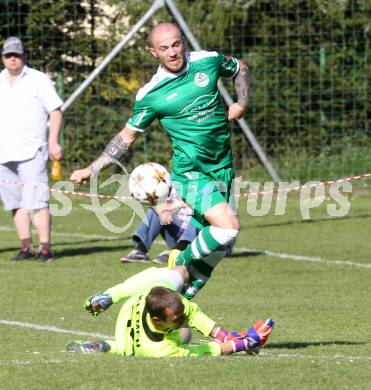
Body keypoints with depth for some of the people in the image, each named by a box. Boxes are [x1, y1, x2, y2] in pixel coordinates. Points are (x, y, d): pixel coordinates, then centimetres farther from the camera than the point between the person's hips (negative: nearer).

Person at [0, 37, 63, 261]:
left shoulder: (39, 80, 2)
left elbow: (56, 111, -1)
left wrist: (53, 142, -11)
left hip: (32, 152, -5)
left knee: (36, 200, -12)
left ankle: (45, 247, -12)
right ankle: (26, 248, 7)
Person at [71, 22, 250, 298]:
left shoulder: (208, 61, 0)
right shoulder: (150, 95, -8)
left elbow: (240, 69, 21)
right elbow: (127, 137, 4)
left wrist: (242, 104, 5)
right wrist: (92, 169, -1)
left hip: (223, 168, 5)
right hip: (191, 172, -5)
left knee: (220, 246, 2)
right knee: (228, 226, -25)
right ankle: (180, 264, -3)